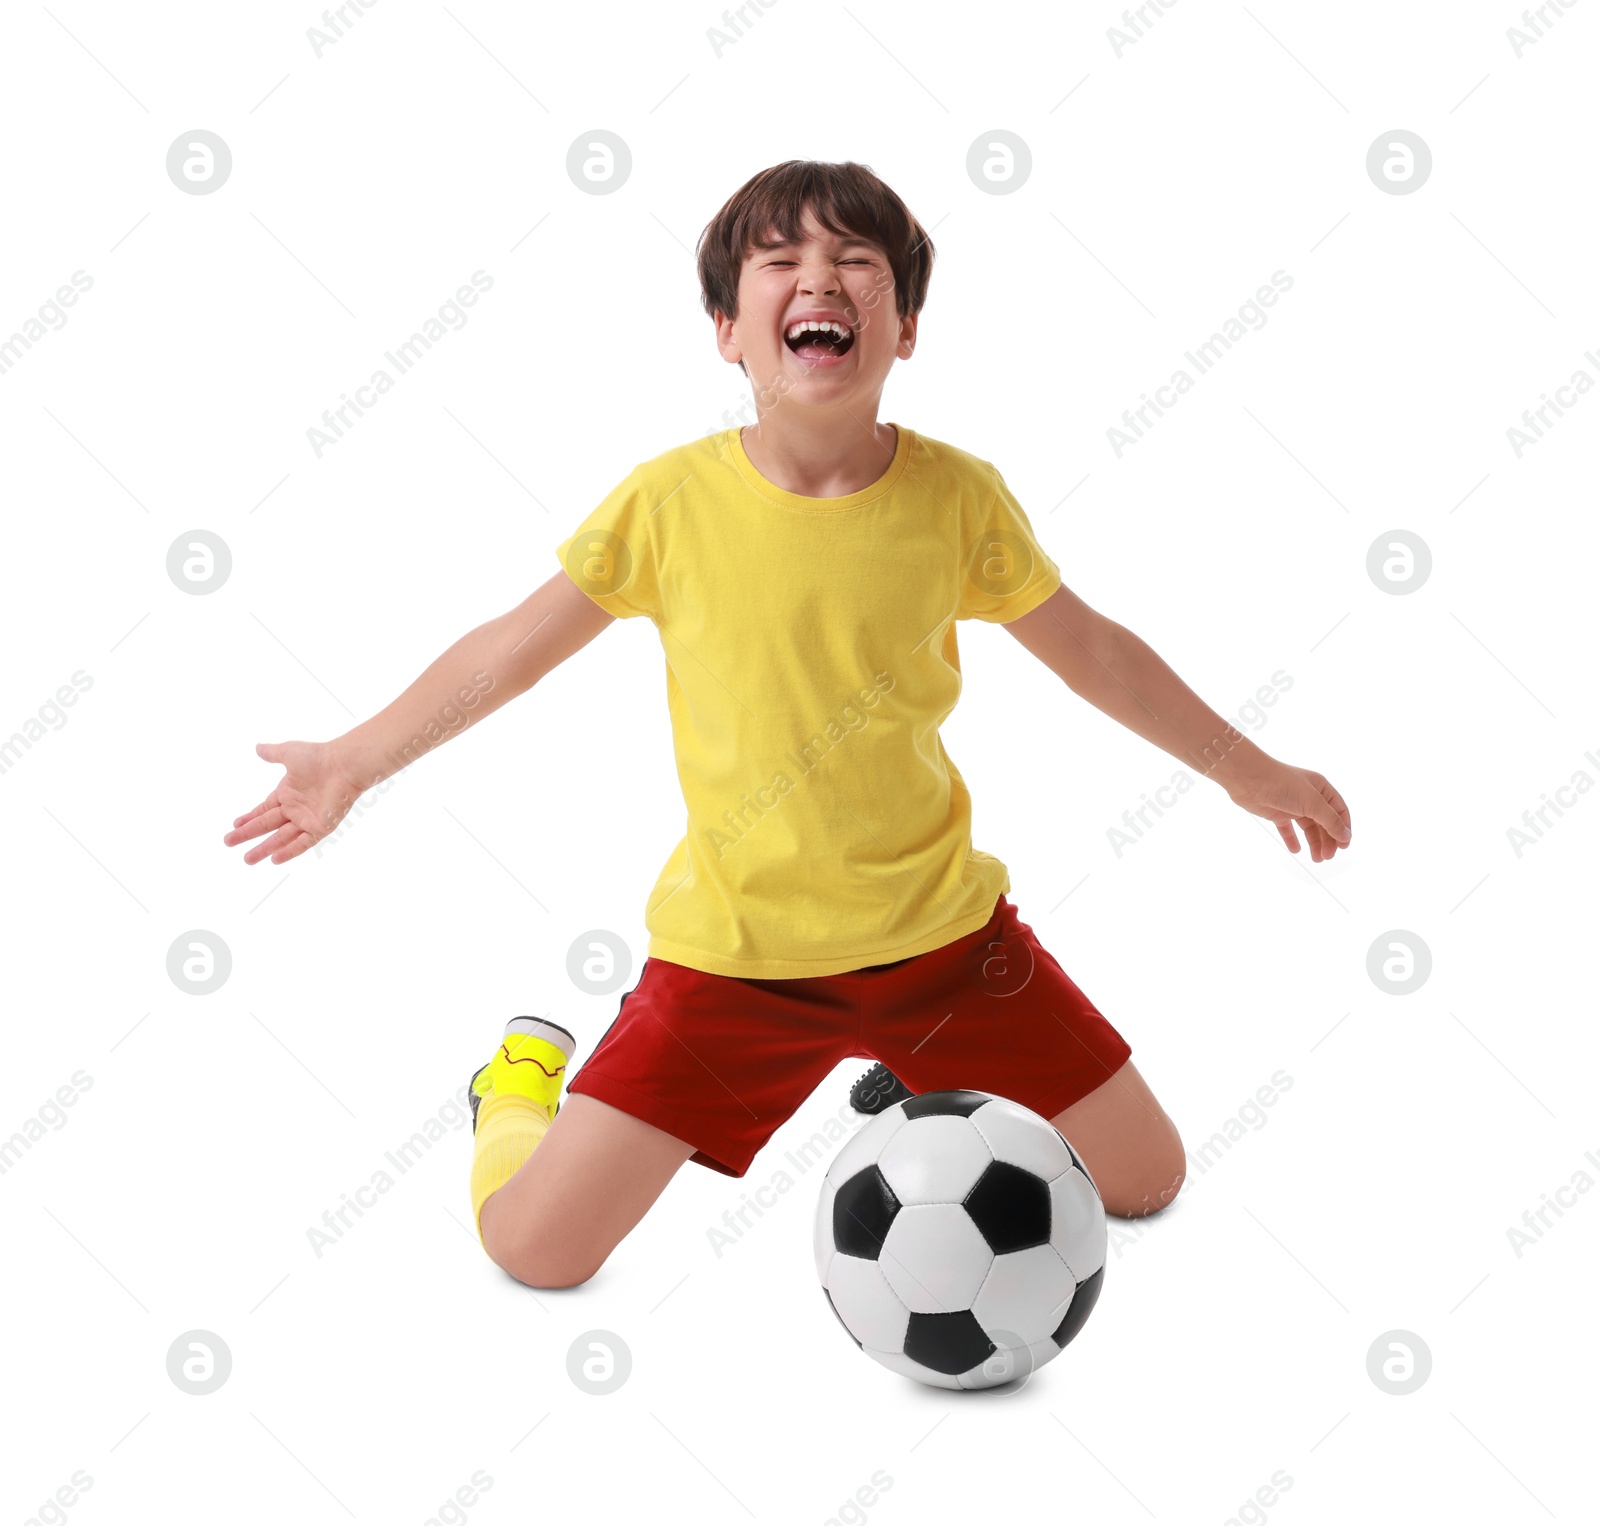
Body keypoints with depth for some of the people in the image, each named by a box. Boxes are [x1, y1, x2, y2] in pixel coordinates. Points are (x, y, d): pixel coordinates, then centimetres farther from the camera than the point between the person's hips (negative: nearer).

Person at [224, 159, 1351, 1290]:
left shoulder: (956, 495, -8)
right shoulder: (670, 501, -12)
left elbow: (1090, 650, 6)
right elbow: (511, 650, 1)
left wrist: (1244, 767, 15)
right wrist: (355, 761, 4)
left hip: (942, 935, 2)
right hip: (735, 953, -2)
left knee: (1146, 1183, 10)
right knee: (533, 1247, -8)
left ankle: (917, 1084, 36)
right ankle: (527, 1081, 28)